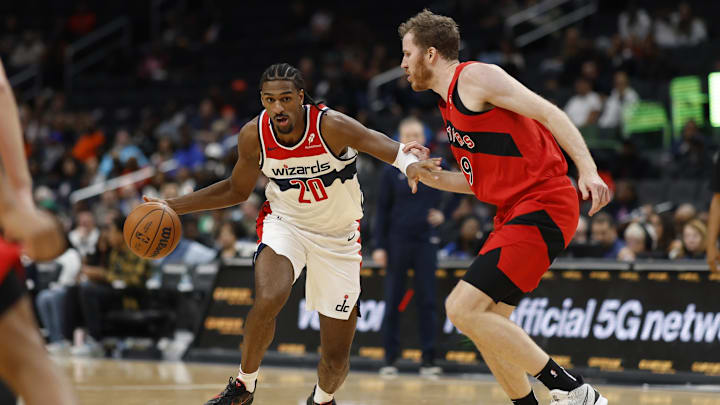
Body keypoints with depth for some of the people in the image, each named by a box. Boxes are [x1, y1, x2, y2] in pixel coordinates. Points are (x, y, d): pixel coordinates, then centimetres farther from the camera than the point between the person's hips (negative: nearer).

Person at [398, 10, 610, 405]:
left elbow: (547, 112, -15)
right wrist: (431, 177, 13)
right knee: (485, 319, 14)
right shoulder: (449, 103, 21)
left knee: (463, 308, -16)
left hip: (543, 208, -10)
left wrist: (587, 170, -26)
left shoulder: (475, 76, -7)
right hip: (516, 211, 10)